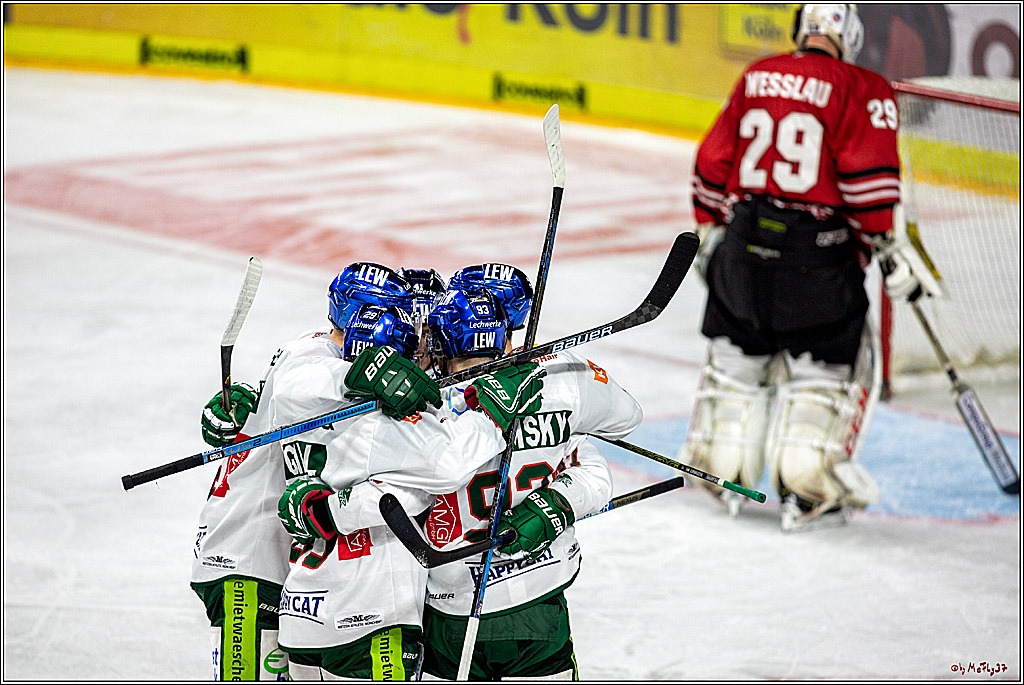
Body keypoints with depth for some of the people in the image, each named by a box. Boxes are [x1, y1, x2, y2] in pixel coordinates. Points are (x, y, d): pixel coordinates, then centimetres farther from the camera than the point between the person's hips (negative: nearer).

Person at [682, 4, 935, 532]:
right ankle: (806, 492, -1)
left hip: (745, 238, 4)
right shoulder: (862, 91, -5)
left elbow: (713, 163, 14)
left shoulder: (755, 78, 10)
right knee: (828, 365, 8)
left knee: (736, 355, 20)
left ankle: (722, 469, 26)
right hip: (818, 251, -4)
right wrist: (888, 251, -10)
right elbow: (867, 177, -15)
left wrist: (709, 231, 25)